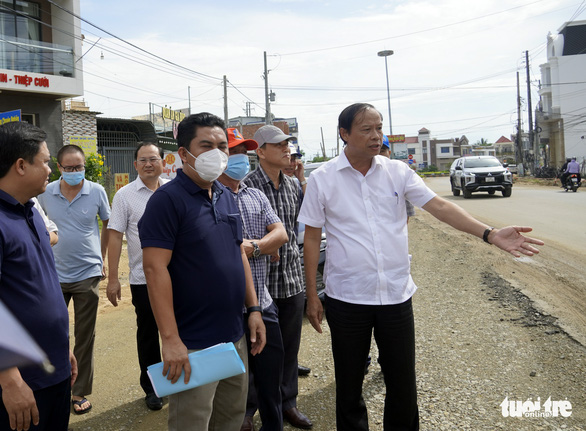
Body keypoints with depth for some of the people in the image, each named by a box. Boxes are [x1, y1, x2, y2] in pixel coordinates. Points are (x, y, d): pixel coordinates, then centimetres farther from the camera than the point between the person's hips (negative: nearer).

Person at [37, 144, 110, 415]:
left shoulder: (97, 192, -5)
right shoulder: (46, 193, -2)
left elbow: (108, 224, 8)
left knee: (85, 336, 8)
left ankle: (79, 392, 22)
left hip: (87, 274, -1)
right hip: (54, 274, 1)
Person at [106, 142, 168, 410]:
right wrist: (112, 278, -9)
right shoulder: (125, 195, -3)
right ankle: (151, 387, 27)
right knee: (148, 333, 11)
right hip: (143, 278, -2)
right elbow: (115, 236, -5)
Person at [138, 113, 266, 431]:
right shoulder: (168, 199, -14)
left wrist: (253, 309, 10)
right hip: (193, 345, -7)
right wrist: (170, 339, -22)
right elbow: (155, 268, -19)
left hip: (235, 337, 7)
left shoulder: (227, 197, 10)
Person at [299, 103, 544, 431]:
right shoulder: (322, 179, -5)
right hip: (347, 299, -2)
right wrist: (312, 296, -1)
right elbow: (312, 239, -1)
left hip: (397, 295, 2)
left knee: (403, 384, 13)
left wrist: (489, 234, -18)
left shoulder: (398, 172, 1)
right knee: (349, 386, 13)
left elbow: (439, 206, -5)